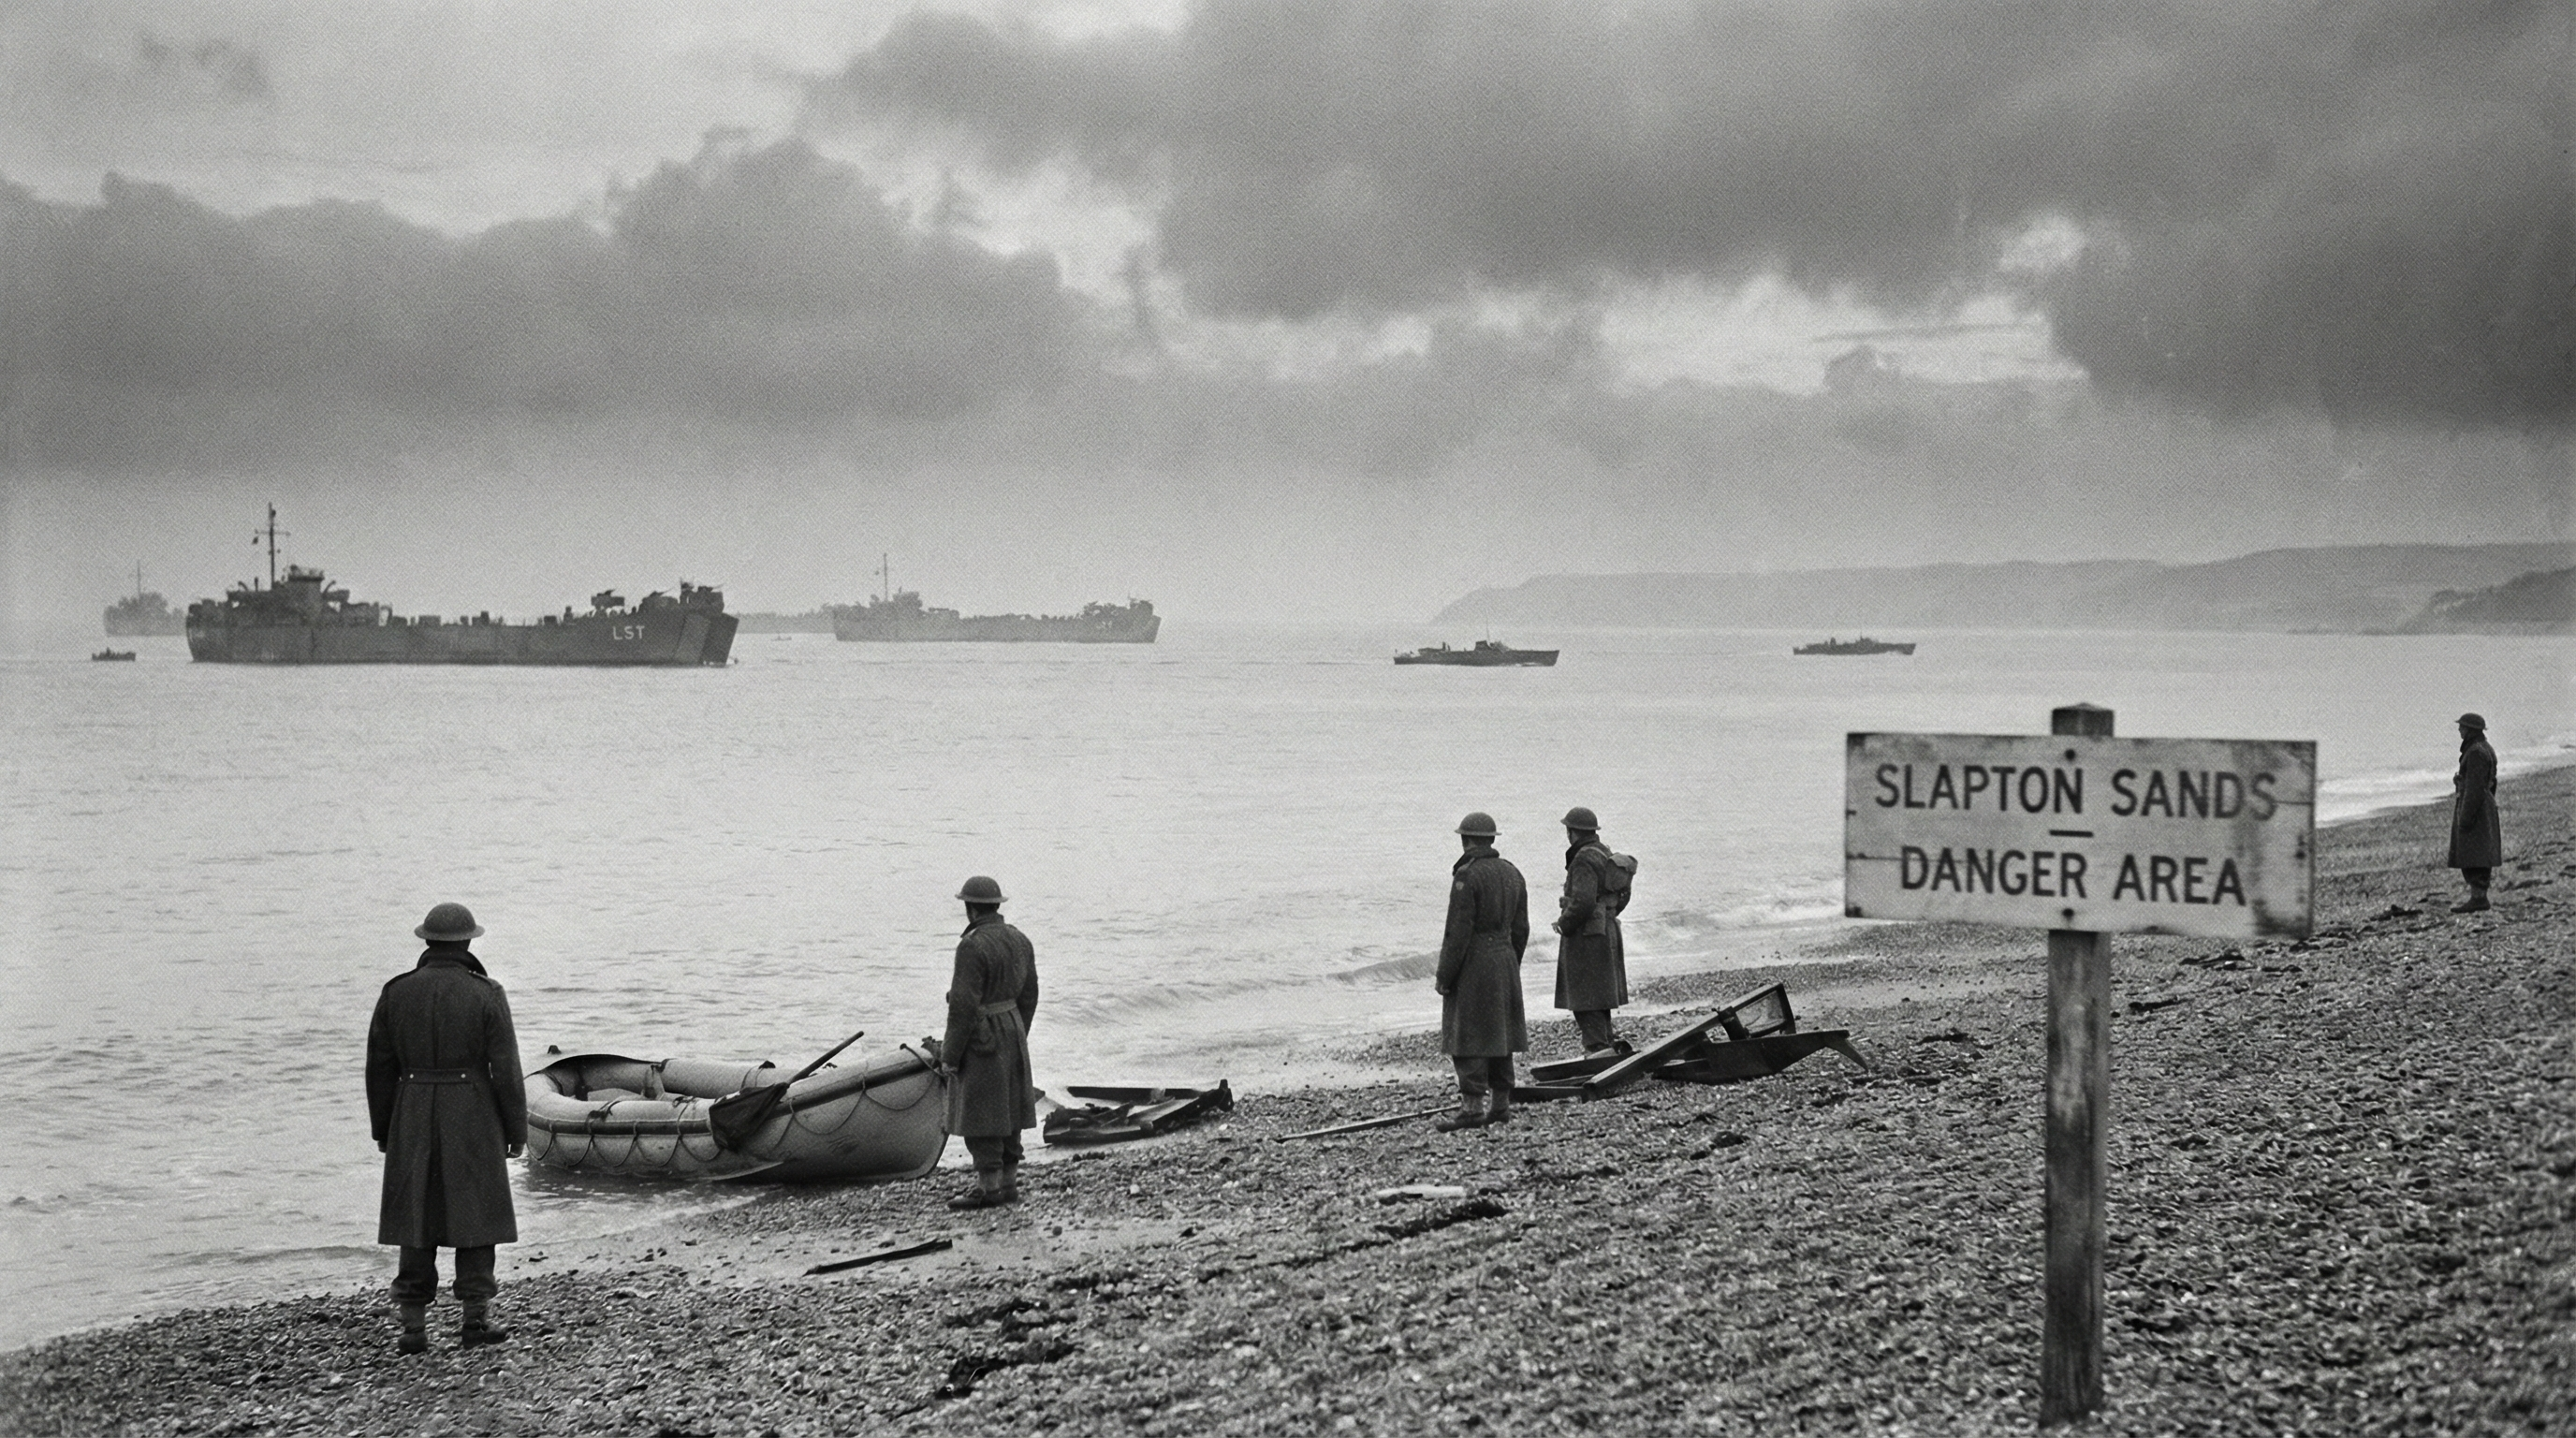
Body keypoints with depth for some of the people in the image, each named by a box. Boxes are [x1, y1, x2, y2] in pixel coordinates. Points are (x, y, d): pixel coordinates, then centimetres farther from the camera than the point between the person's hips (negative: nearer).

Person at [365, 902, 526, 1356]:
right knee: (475, 1212, 7)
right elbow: (505, 1070, -7)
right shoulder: (486, 995, -7)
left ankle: (414, 1325, 7)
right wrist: (516, 1129, 2)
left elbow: (380, 1067, 6)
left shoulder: (396, 993, 1)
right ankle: (475, 1318, 6)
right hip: (473, 1115, -2)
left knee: (416, 1215, 8)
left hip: (412, 1118, 2)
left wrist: (383, 1130, 15)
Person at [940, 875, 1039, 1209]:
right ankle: (1008, 1182, 18)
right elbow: (1028, 996, 13)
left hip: (980, 1037, -9)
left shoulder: (973, 946, -19)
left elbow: (964, 1005, -20)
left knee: (979, 1115, -2)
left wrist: (950, 1054, -14)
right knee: (1005, 1111, 13)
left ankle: (989, 1187, -1)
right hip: (1012, 1030, 9)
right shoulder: (1019, 940, 7)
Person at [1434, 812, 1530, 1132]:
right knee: (1500, 1033, 12)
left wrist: (1444, 976, -13)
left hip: (1472, 963, -8)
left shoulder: (1467, 876, -15)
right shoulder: (1511, 873, 9)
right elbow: (1520, 928, 14)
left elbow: (1458, 932, -18)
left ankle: (1472, 1107, -10)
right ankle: (1501, 1104, 15)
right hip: (1505, 960, 8)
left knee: (1468, 1036, -6)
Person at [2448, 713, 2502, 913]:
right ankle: (2479, 896, 15)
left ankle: (2478, 898, -13)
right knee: (2480, 854, 12)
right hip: (2485, 807, 11)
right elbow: (2491, 782, 21)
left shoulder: (2476, 752, -17)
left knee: (2471, 855, -10)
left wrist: (2465, 816, -22)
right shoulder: (2486, 749, 15)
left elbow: (2475, 787, -22)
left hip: (2473, 806, -11)